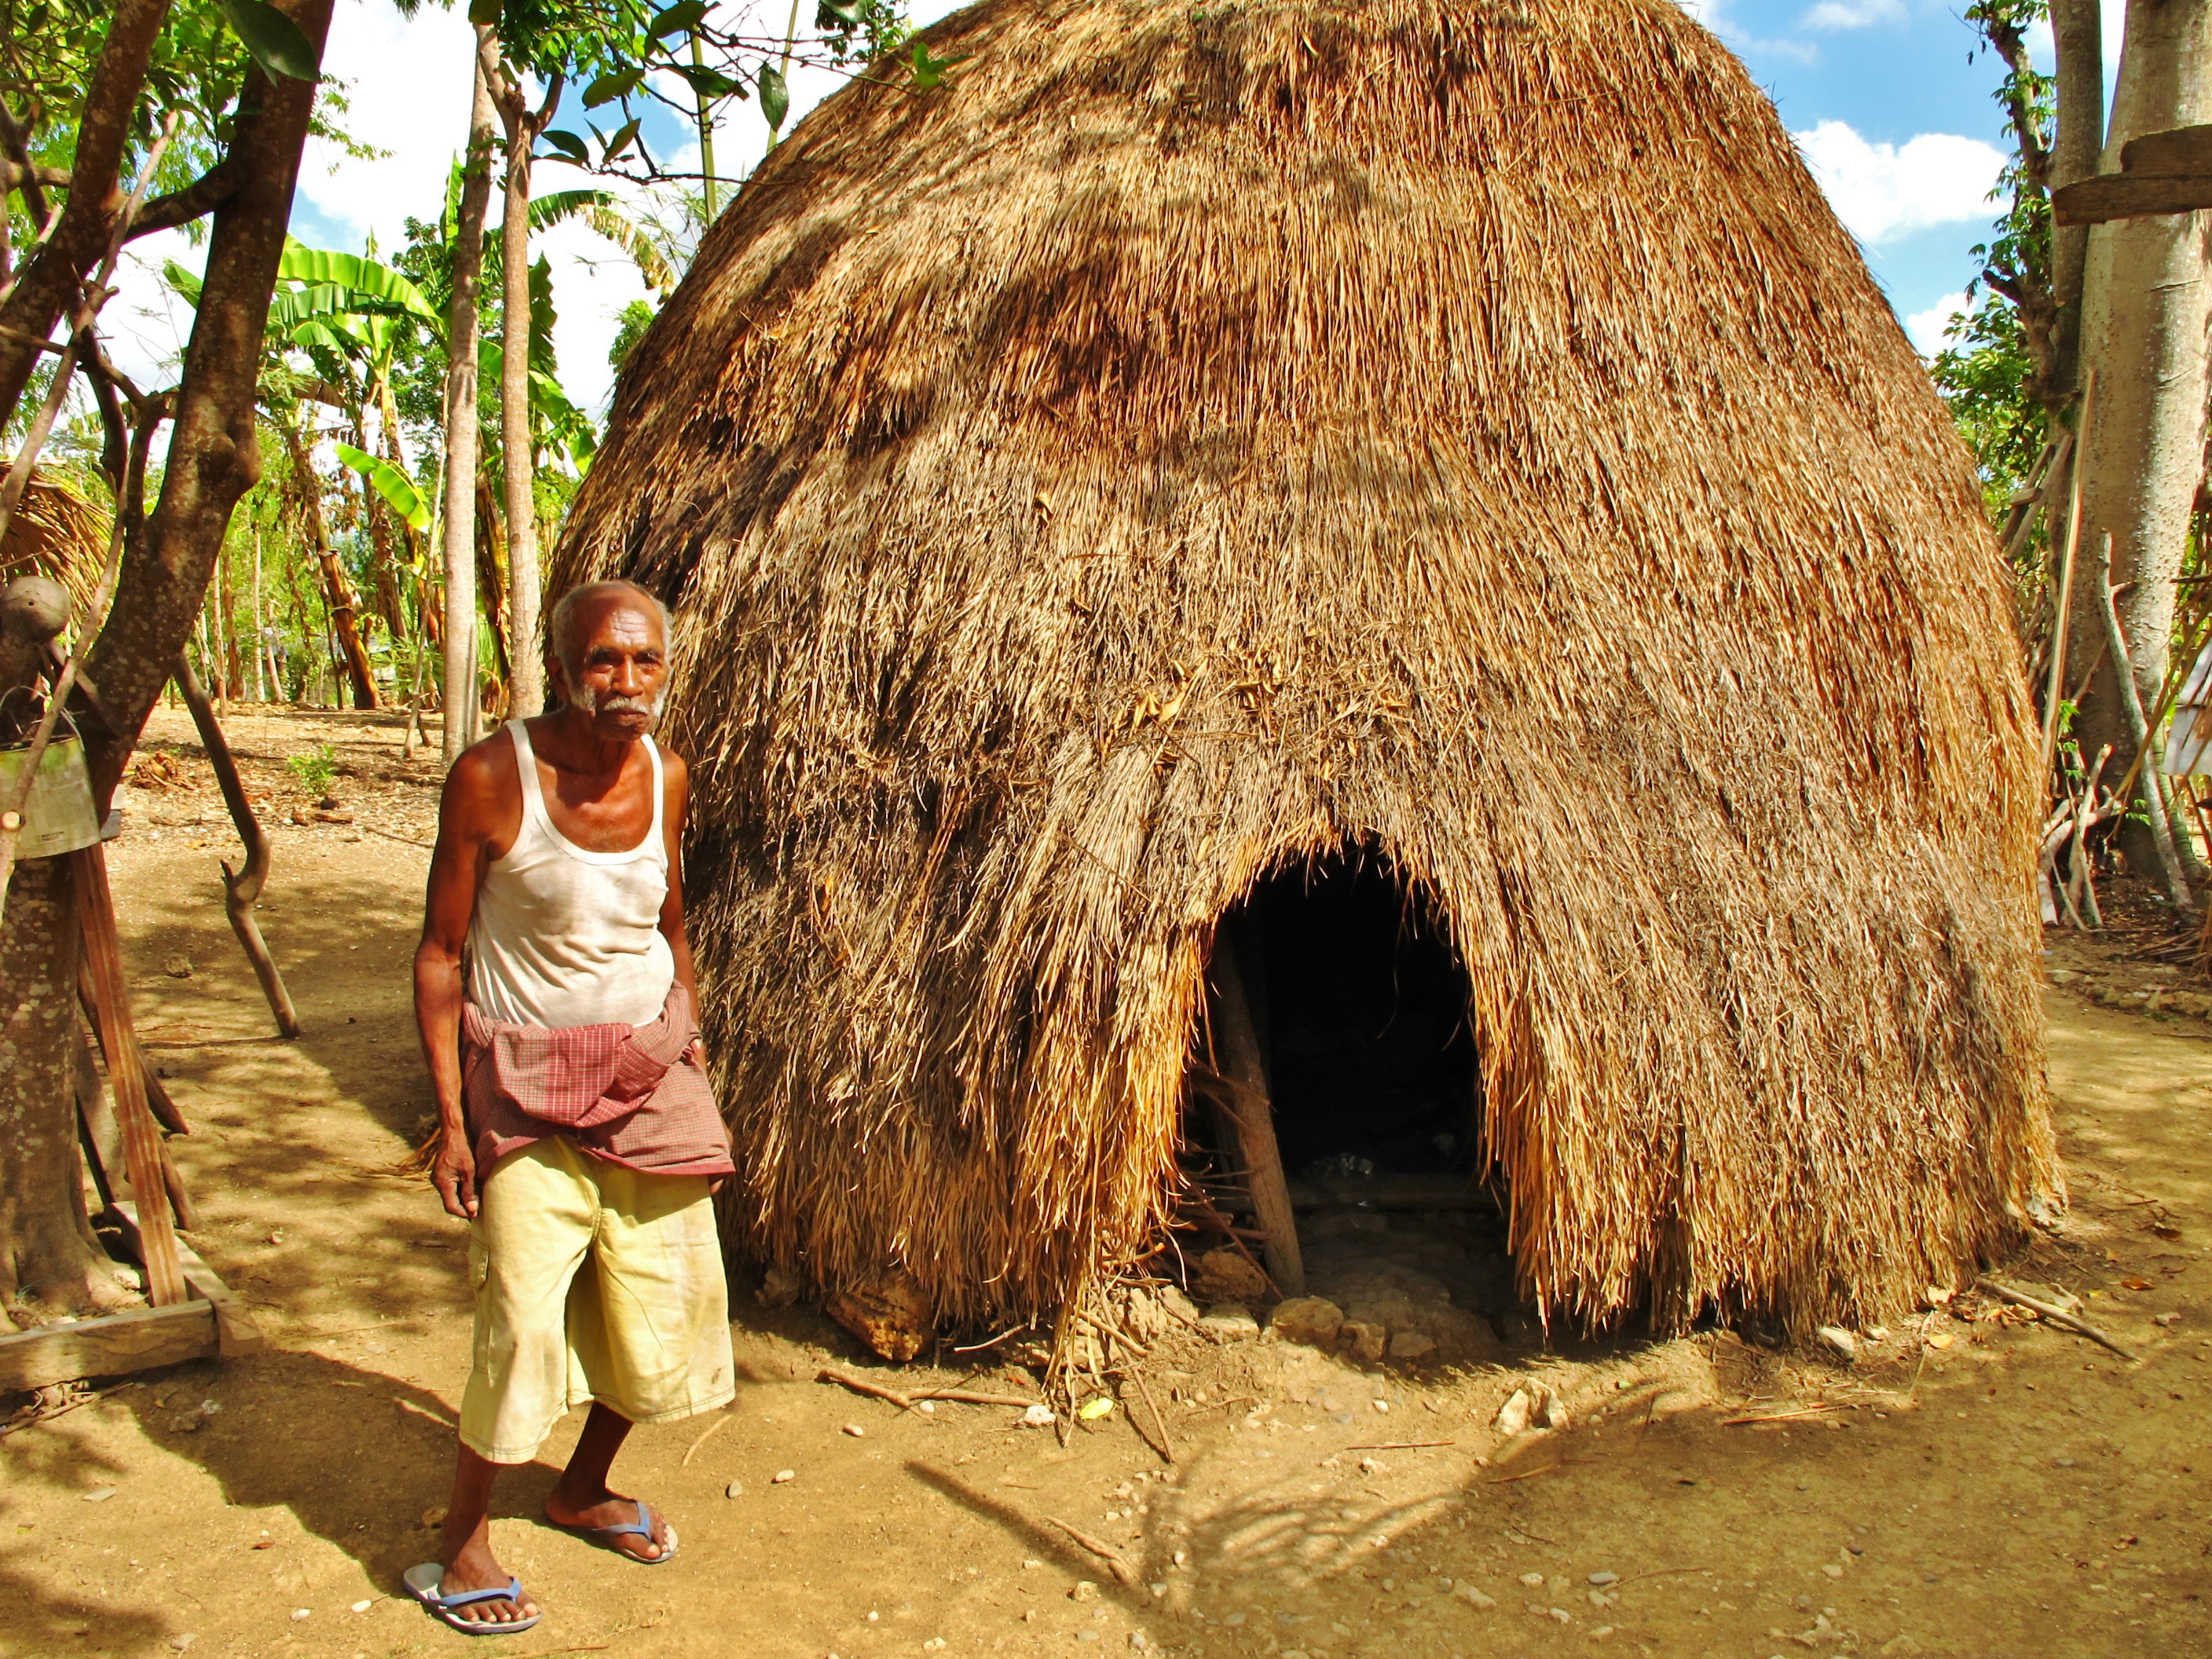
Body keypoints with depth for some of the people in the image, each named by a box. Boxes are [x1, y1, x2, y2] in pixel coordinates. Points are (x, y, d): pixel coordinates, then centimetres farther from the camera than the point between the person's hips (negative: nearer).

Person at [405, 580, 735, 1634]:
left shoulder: (664, 777, -2)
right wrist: (451, 1120, -12)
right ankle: (460, 1544, 18)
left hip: (651, 1073, 5)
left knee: (665, 1300, 10)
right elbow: (440, 953, -11)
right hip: (528, 1082, -5)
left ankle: (583, 1489, 35)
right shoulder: (491, 779, -16)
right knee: (523, 1318, -7)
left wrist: (693, 1054, 12)